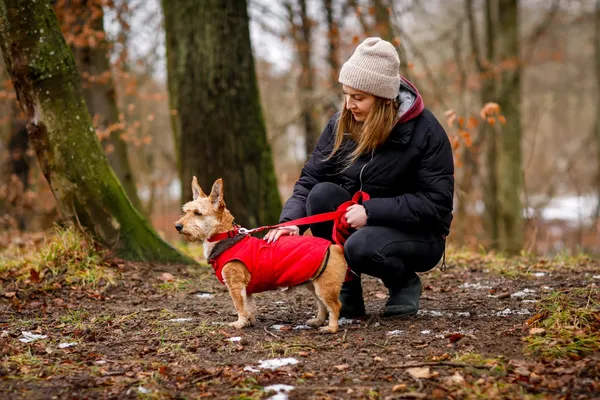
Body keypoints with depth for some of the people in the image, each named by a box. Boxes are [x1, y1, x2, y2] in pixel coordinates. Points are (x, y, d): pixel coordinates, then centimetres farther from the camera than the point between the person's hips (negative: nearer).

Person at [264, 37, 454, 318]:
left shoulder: (425, 131, -16)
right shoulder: (340, 124, -4)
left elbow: (437, 203, -20)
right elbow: (309, 180, -5)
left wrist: (371, 211, -27)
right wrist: (291, 220, -25)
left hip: (418, 235, -5)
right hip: (358, 222, 5)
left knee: (361, 247, -35)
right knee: (322, 194, -24)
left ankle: (405, 283, 0)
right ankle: (347, 293, -13)